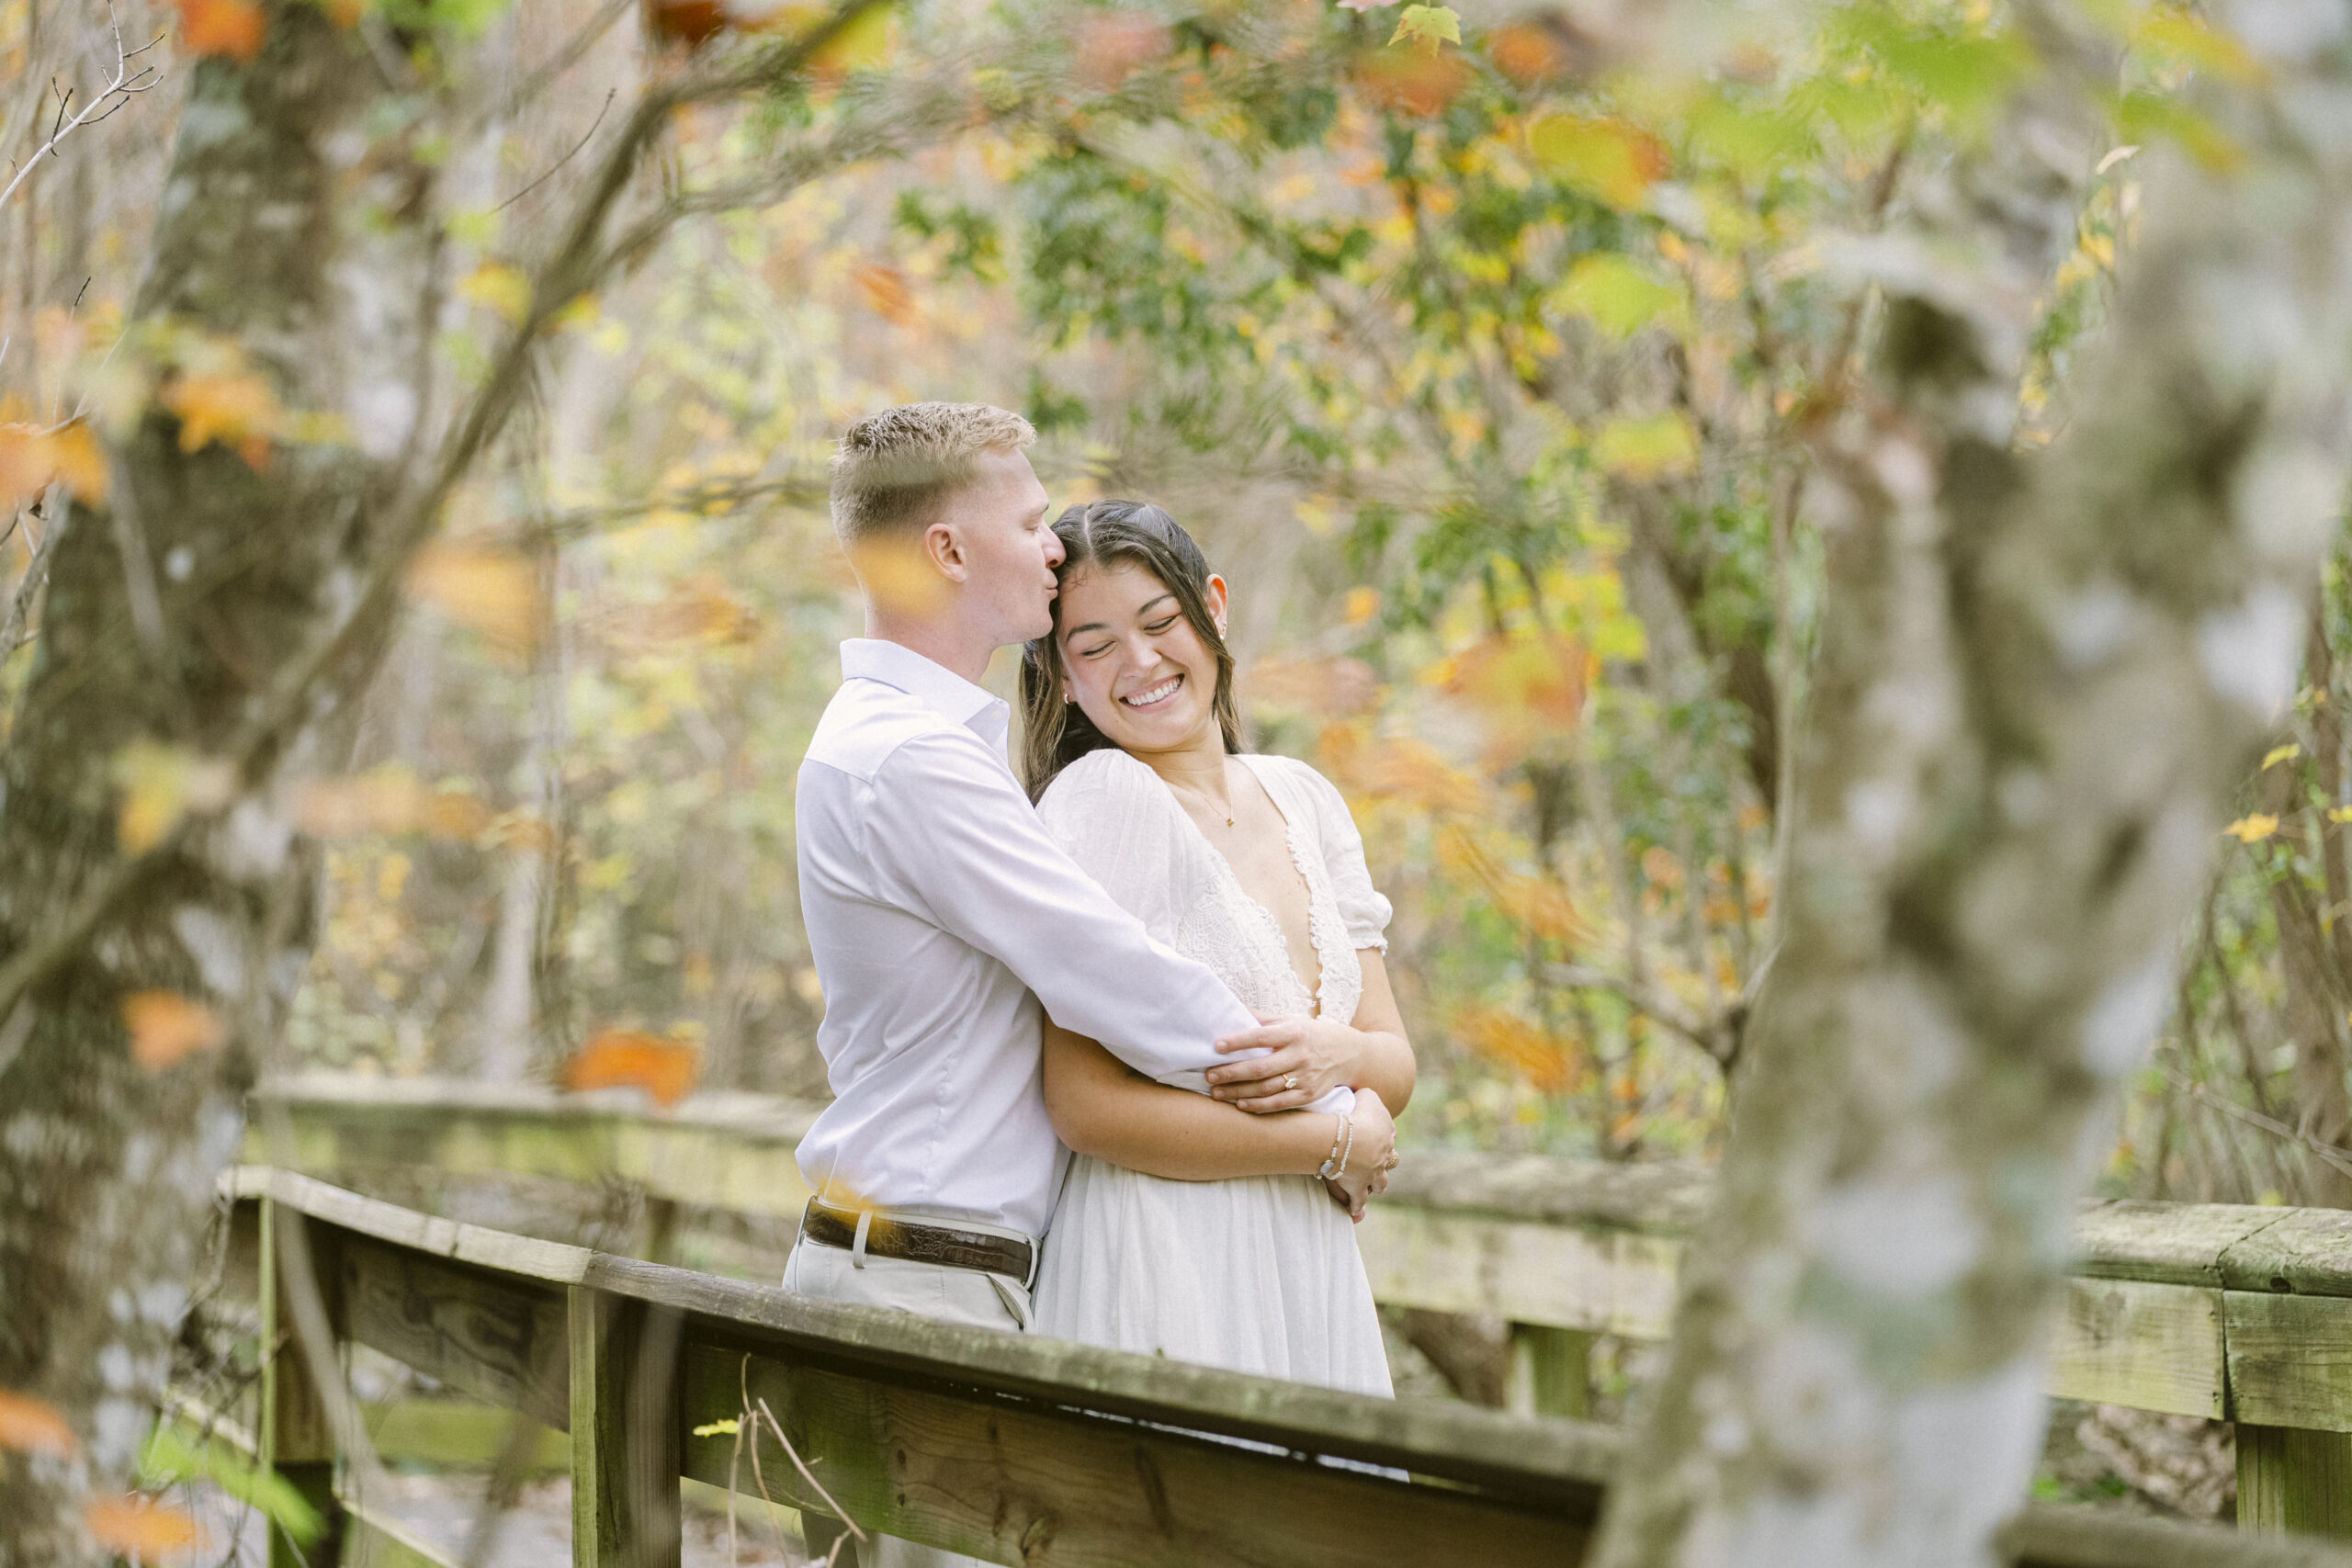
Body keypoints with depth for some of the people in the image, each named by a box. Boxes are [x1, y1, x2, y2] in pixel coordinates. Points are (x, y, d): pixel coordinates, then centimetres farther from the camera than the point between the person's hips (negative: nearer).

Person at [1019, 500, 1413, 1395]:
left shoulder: (1302, 798, 12)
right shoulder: (1099, 798, -9)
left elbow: (1395, 1063, 13)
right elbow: (1086, 1106, -16)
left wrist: (1342, 1052, -11)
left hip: (1311, 1268, 6)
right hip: (1157, 1264, -6)